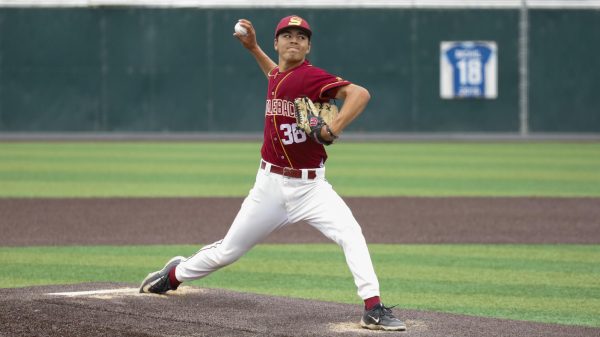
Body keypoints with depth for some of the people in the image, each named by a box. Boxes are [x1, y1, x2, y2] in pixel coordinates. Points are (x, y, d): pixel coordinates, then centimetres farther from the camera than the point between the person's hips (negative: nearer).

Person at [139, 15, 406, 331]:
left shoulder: (310, 76, -14)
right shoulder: (277, 76, 7)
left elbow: (359, 93, -27)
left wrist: (332, 130, -34)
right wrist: (253, 48, 26)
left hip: (310, 186, -5)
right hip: (271, 185, 5)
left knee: (350, 233, -27)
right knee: (227, 251, 14)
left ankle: (373, 309, -28)